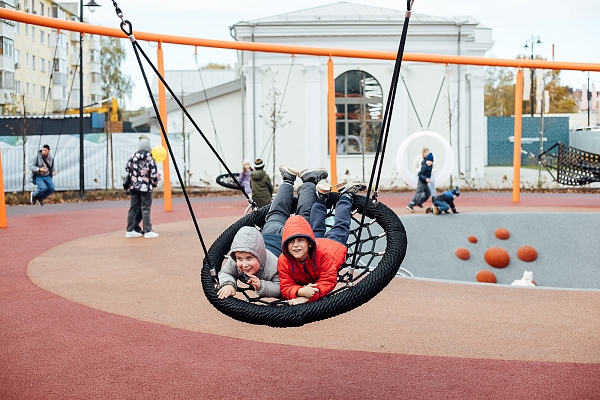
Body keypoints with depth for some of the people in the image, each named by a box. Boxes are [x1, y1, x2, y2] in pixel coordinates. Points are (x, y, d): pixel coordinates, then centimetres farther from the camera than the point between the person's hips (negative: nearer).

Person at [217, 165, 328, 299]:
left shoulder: (275, 266, -50)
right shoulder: (235, 261, -37)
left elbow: (281, 288, -41)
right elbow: (224, 273, -19)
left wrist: (261, 286, -58)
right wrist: (228, 284, -42)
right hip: (269, 234, 4)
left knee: (303, 217, 24)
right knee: (277, 214, 33)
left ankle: (310, 180, 40)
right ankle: (288, 179, 50)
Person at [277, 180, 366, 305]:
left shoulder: (323, 253, -53)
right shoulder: (283, 261, -45)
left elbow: (328, 281, -51)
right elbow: (286, 288, -41)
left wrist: (308, 296, -67)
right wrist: (299, 291, -66)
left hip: (334, 245, -2)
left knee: (340, 227, 28)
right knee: (316, 230, 34)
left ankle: (347, 194, 46)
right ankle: (322, 196, 51)